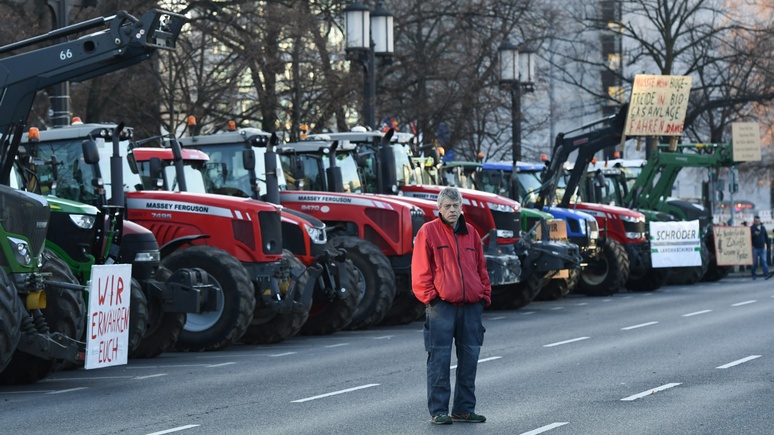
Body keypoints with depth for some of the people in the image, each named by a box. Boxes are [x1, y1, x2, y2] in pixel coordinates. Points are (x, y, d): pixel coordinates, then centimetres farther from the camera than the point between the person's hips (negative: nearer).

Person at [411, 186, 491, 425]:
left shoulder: (471, 233, 15)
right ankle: (438, 411, 0)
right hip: (441, 306, -5)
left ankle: (464, 409, 15)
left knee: (469, 358, 7)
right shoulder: (428, 232, -1)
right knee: (439, 359, -4)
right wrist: (430, 296, -10)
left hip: (471, 306, 5)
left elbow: (481, 268, 18)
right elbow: (420, 270, -4)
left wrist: (485, 294, 10)